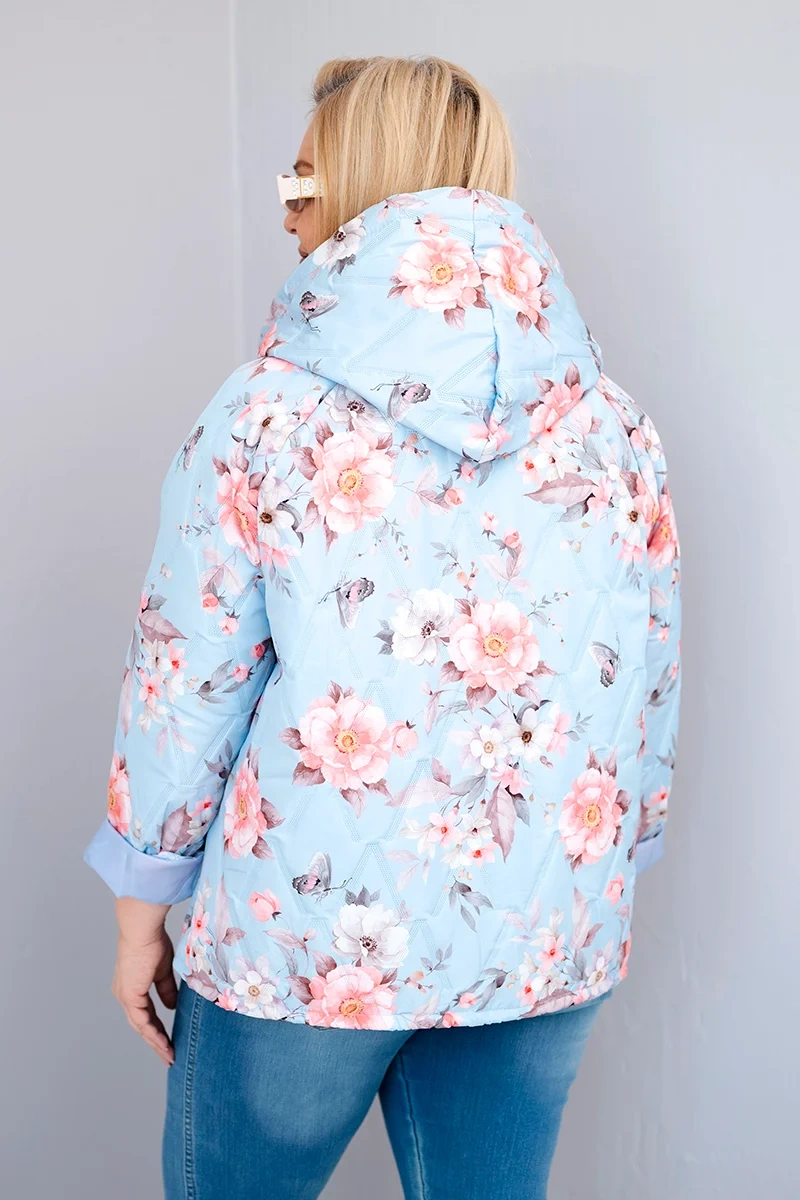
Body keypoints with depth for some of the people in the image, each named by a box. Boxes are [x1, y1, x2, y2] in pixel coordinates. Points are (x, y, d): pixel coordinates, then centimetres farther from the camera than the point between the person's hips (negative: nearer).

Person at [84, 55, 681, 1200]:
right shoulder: (617, 430, -2)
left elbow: (183, 685, -7)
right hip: (547, 940, 3)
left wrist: (144, 906, 7)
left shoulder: (267, 417, -11)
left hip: (306, 934, -3)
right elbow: (648, 699, 4)